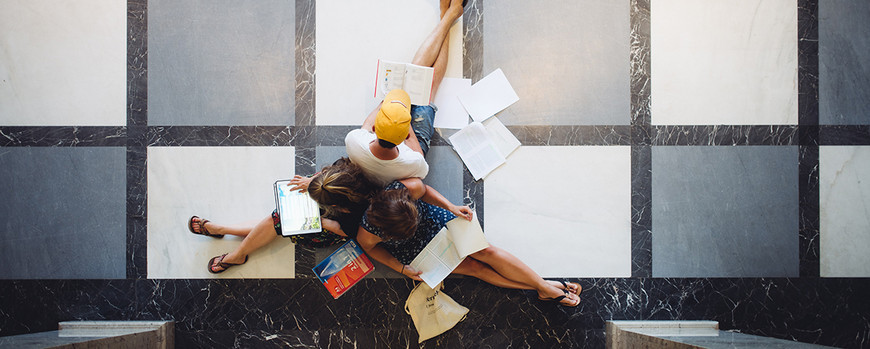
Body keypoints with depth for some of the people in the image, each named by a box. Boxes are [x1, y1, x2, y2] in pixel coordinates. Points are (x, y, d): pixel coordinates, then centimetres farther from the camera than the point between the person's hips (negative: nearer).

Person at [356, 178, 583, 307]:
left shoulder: (410, 187, -37)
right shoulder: (368, 232, -38)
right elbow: (369, 247, -12)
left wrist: (451, 207, -22)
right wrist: (402, 269, -17)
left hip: (430, 217, 2)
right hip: (412, 251, -1)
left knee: (485, 251, -7)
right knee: (474, 267, -3)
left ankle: (547, 286, 6)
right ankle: (544, 290, 6)